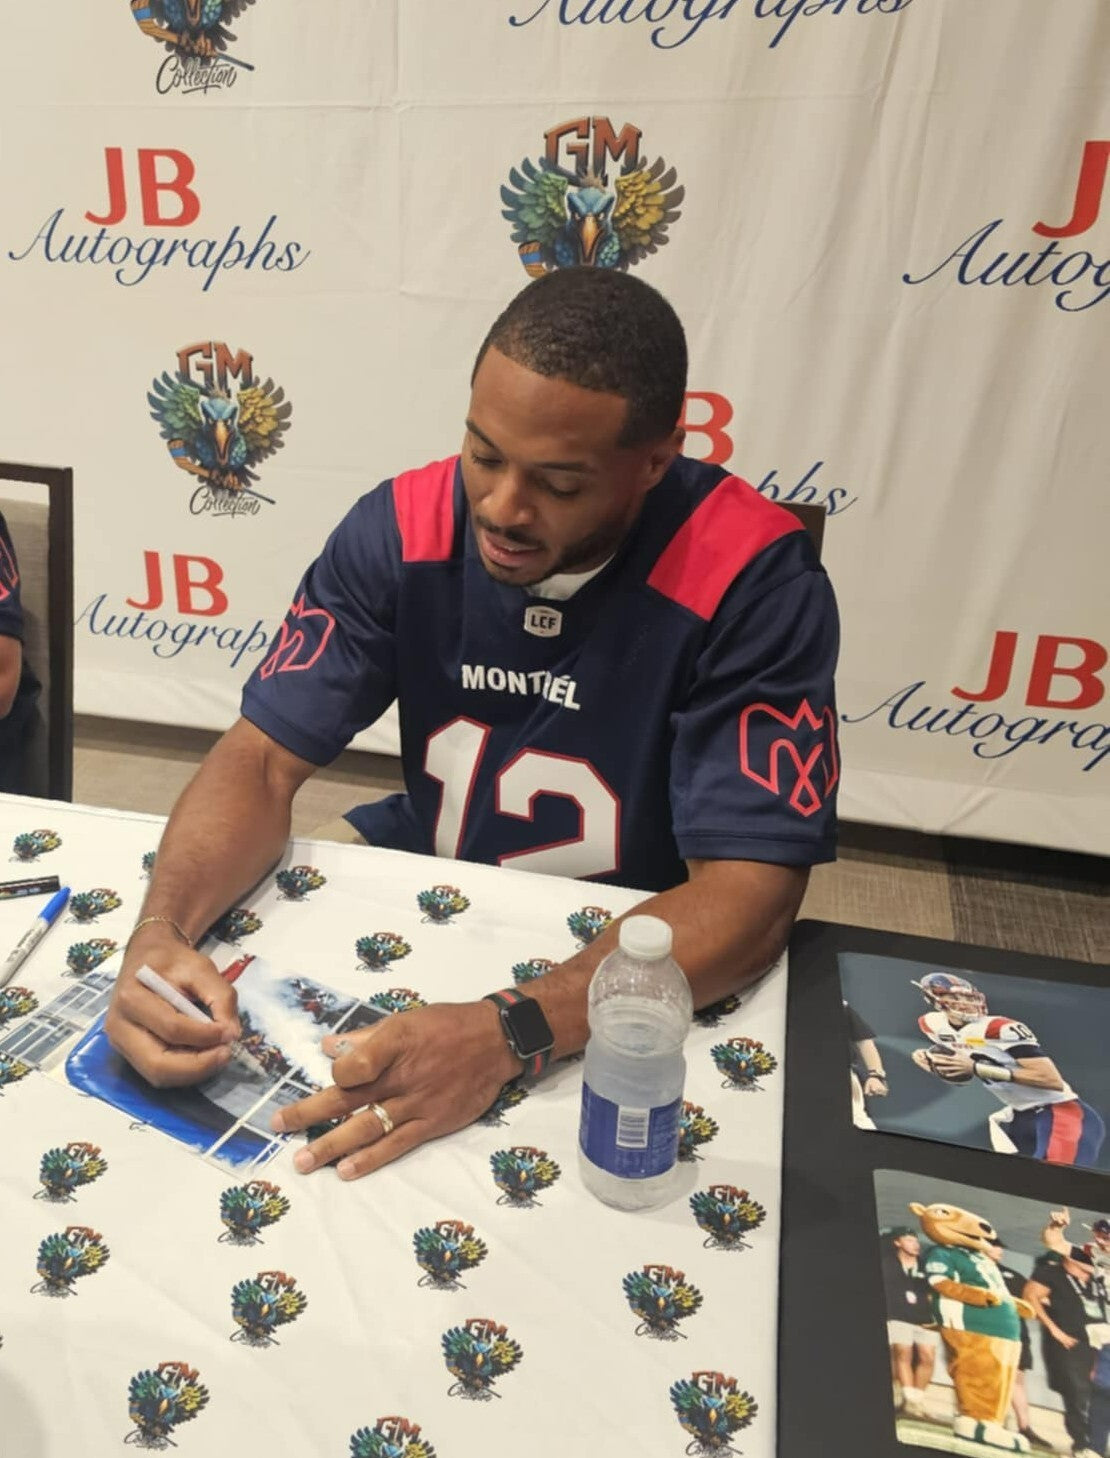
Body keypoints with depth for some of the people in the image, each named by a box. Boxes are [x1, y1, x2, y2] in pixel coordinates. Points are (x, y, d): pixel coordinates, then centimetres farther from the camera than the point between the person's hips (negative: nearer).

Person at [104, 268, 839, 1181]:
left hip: (645, 962, -2)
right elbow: (264, 757, -11)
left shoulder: (754, 583, -24)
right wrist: (160, 931, -30)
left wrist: (510, 1035, -41)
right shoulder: (399, 529, -13)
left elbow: (748, 895, -28)